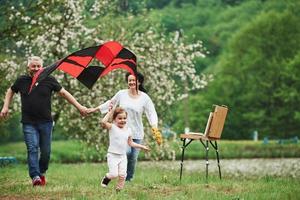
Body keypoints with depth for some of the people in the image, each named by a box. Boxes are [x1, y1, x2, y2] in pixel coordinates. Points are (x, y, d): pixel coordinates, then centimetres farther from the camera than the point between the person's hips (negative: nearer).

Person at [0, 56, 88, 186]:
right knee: (32, 149, -12)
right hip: (29, 123, -1)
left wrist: (79, 106, 3)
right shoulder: (22, 80, 3)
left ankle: (42, 173, 28)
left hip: (45, 122, 1)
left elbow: (64, 93, 7)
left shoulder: (49, 80, 1)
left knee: (46, 151, 5)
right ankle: (35, 177, -18)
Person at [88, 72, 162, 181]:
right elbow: (110, 103, 17)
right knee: (127, 152, -21)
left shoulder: (144, 98, -2)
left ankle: (128, 179, 17)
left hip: (137, 132, 1)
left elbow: (152, 113, -5)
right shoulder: (121, 94, 1)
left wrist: (154, 128, -21)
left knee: (133, 157, 0)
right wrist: (95, 109, 20)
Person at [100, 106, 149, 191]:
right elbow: (103, 122, -29)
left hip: (123, 156, 4)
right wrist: (110, 112, -20)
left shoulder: (128, 130, 6)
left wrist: (142, 146, 14)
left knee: (122, 175, -4)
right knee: (114, 174, -11)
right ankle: (106, 178, 20)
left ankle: (119, 189, 11)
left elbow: (130, 143, 17)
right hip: (113, 155, -4)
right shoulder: (112, 127, -9)